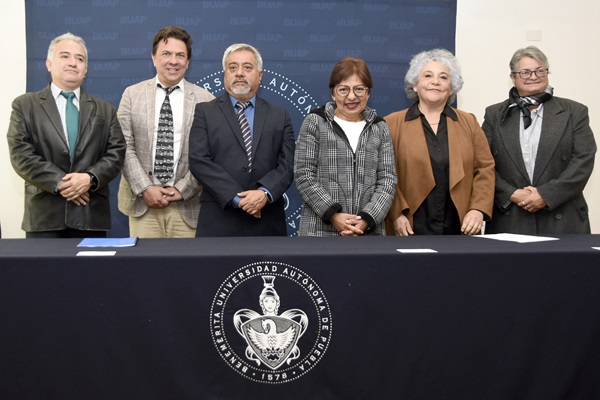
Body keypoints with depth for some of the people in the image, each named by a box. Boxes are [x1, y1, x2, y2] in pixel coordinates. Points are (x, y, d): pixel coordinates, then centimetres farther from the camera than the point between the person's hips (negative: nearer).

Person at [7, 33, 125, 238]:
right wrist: (59, 183, -14)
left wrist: (90, 178, -13)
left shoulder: (105, 110, 15)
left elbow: (116, 153, 6)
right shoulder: (25, 105, 8)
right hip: (44, 215, -1)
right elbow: (21, 154, -3)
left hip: (91, 215, 2)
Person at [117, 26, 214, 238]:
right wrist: (145, 188, -8)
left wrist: (182, 190, -8)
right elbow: (125, 147, 1)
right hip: (142, 202, 1)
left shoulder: (205, 100, 2)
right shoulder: (132, 94, 6)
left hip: (188, 204, -1)